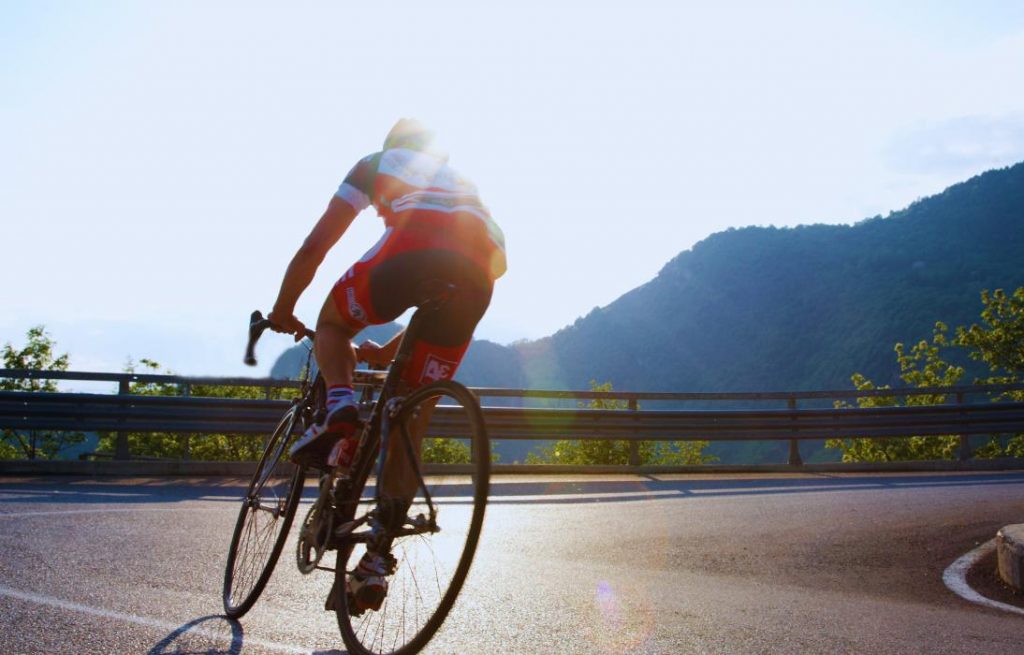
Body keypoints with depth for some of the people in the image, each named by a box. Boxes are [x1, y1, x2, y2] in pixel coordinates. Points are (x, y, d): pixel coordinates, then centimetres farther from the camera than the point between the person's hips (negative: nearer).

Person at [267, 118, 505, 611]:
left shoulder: (377, 162, 31)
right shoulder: (460, 179, 43)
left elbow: (314, 248, 25)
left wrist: (282, 311, 39)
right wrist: (387, 352, 51)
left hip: (414, 247, -4)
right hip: (482, 271, 4)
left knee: (332, 322, 27)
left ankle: (339, 409, -3)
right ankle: (377, 559, 14)